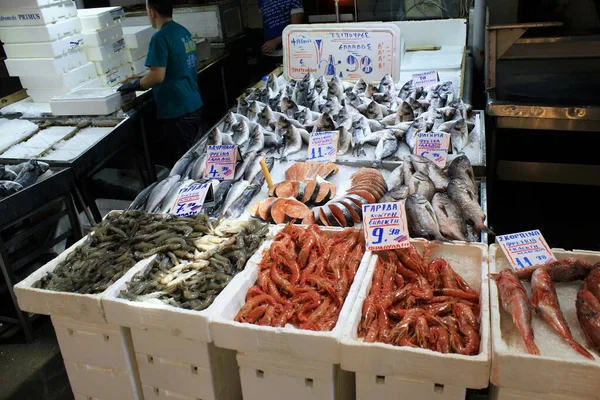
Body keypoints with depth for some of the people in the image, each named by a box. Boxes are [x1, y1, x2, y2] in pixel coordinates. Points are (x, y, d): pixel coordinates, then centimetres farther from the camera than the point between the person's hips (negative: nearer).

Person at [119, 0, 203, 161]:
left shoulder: (160, 38, -16)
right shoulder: (184, 32, 11)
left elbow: (158, 76, -21)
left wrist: (134, 85, -4)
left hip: (177, 111, -9)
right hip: (194, 105, 9)